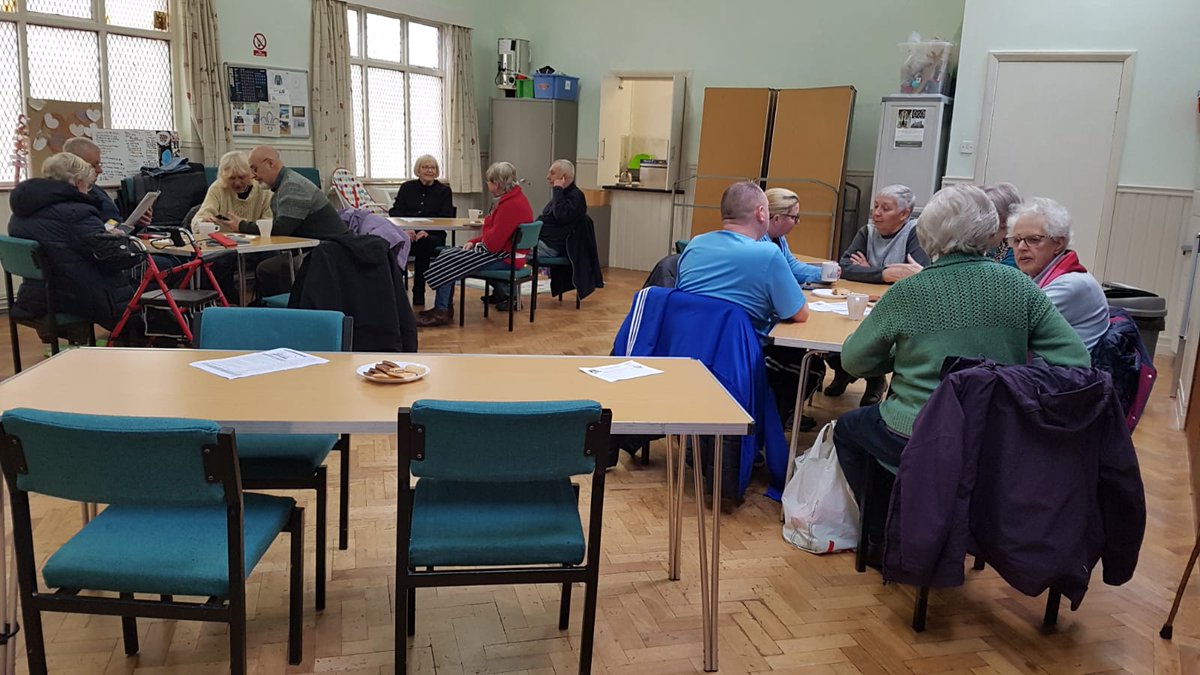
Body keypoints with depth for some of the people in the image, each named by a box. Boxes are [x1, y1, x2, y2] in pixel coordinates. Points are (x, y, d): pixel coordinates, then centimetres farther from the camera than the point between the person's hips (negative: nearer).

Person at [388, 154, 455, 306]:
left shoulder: (444, 190, 11)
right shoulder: (407, 187, 17)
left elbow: (445, 218, 0)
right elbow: (394, 211, 7)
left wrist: (427, 231, -19)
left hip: (433, 236, -1)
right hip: (407, 233, 2)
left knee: (423, 244, -37)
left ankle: (419, 292, -25)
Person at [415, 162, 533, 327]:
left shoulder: (511, 205, -22)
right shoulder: (513, 199, 11)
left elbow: (492, 243, -24)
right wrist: (473, 242, 7)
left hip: (504, 258, -11)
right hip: (501, 251, 11)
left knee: (446, 263, -10)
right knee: (446, 255, 10)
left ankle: (441, 312, 1)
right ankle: (444, 307, 11)